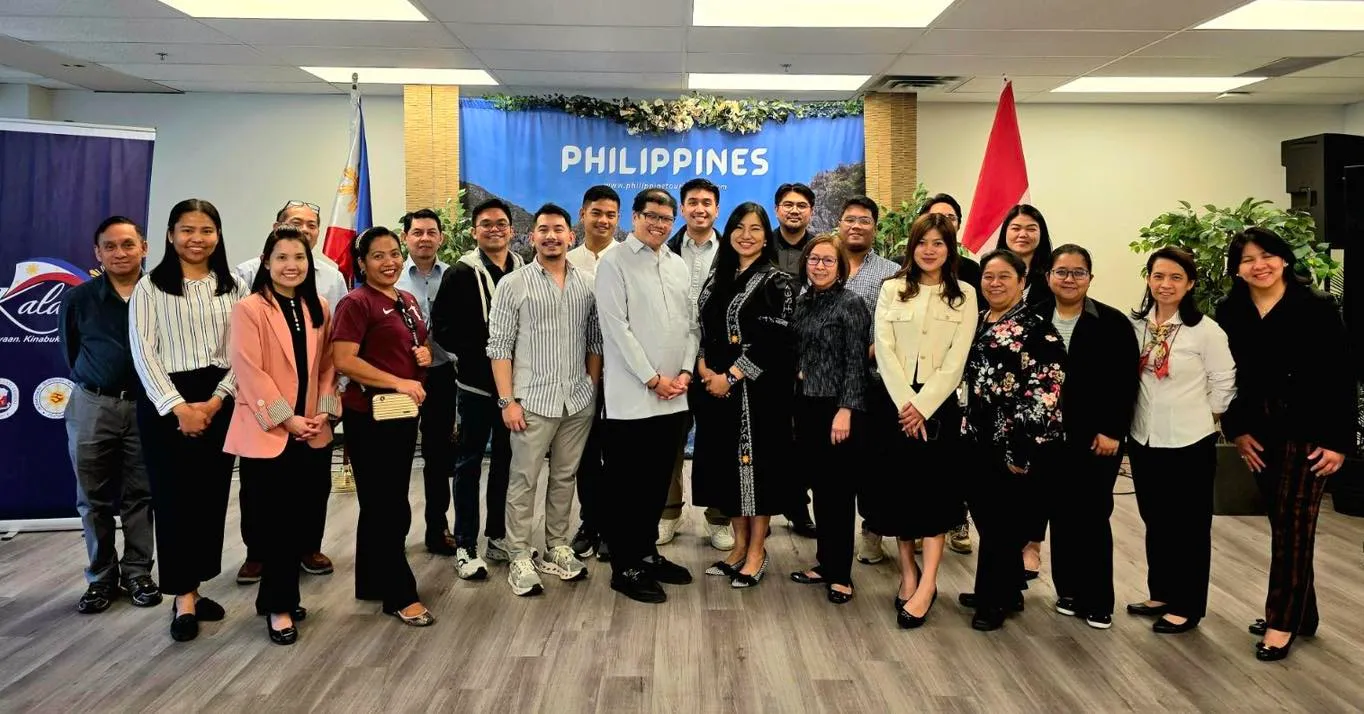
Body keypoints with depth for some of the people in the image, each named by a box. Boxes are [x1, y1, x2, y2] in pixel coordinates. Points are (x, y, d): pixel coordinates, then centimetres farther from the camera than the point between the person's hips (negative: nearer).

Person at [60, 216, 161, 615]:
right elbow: (71, 353, 12)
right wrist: (94, 384, 14)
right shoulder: (78, 299, 0)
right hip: (92, 407, 1)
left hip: (146, 407, -1)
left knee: (141, 495, 7)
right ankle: (102, 577, 20)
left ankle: (138, 573, 19)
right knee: (94, 498, 8)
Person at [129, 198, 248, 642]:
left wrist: (216, 400, -10)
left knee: (212, 495, 6)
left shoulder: (232, 287, 9)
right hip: (166, 401, -3)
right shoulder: (150, 286, 2)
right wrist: (179, 406, -15)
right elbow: (143, 351, -6)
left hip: (220, 401, 3)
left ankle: (194, 588, 19)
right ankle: (183, 597, 7)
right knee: (174, 496, -1)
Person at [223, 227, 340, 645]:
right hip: (267, 433, -5)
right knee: (277, 521, 0)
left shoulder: (319, 310, 11)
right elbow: (249, 371, -13)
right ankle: (279, 607, 12)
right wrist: (286, 418, -14)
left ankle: (278, 596, 26)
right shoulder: (249, 309, -7)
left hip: (312, 433, 5)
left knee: (299, 519, 10)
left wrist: (324, 410, -2)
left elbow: (327, 365, 11)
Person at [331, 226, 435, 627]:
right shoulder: (356, 303, -12)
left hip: (403, 413, 8)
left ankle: (373, 583, 29)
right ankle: (400, 594, 8)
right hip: (369, 416, -8)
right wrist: (398, 382, -22)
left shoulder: (408, 301, 12)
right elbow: (343, 360, -20)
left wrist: (425, 354, 3)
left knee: (382, 504, 17)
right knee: (391, 507, -2)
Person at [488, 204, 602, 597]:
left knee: (565, 477, 13)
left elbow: (595, 341, 12)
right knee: (524, 480, 2)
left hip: (579, 400, 4)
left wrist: (593, 388, 6)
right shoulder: (513, 284, -3)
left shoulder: (586, 284, 6)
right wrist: (507, 400, -11)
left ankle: (557, 548, 26)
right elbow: (499, 347, -5)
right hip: (533, 400, -3)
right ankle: (520, 558, 11)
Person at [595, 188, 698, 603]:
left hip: (675, 396, 6)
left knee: (658, 481, 14)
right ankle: (626, 568, 11)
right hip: (632, 396, -6)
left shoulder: (679, 266, 14)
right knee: (626, 486, 2)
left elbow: (690, 323, 13)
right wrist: (653, 379, -13)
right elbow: (617, 327, -12)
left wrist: (685, 371, -1)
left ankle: (648, 553, 28)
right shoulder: (613, 263, -5)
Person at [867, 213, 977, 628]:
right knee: (898, 485, 5)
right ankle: (908, 573, 17)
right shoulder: (892, 290, 6)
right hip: (896, 402, 2)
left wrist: (923, 405, -14)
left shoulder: (964, 296, 4)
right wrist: (904, 403, -13)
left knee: (933, 488, -5)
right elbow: (884, 349, -3)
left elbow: (956, 360, -5)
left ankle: (926, 586, -7)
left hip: (939, 404, -2)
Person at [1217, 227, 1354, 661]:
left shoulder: (1317, 309, -9)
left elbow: (1340, 379, -8)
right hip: (1260, 435, 4)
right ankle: (1301, 613, 25)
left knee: (1294, 525, -2)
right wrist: (1236, 430, 0)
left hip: (1308, 433, -4)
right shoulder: (1230, 315, 2)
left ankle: (1283, 622, 7)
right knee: (1283, 524, 12)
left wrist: (1339, 440, -11)